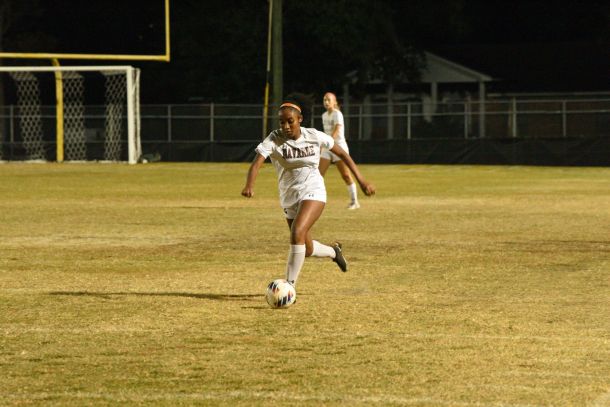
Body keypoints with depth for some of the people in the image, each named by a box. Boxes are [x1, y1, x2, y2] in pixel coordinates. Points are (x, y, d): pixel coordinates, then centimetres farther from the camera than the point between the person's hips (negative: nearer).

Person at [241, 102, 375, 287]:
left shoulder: (314, 136, -9)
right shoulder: (274, 139, -13)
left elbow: (342, 153, 5)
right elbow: (256, 164, -27)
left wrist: (361, 180, 4)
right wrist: (249, 186, -47)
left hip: (313, 192, -3)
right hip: (289, 197, 3)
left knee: (297, 233, -28)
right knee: (307, 249, 14)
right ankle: (333, 251, 50)